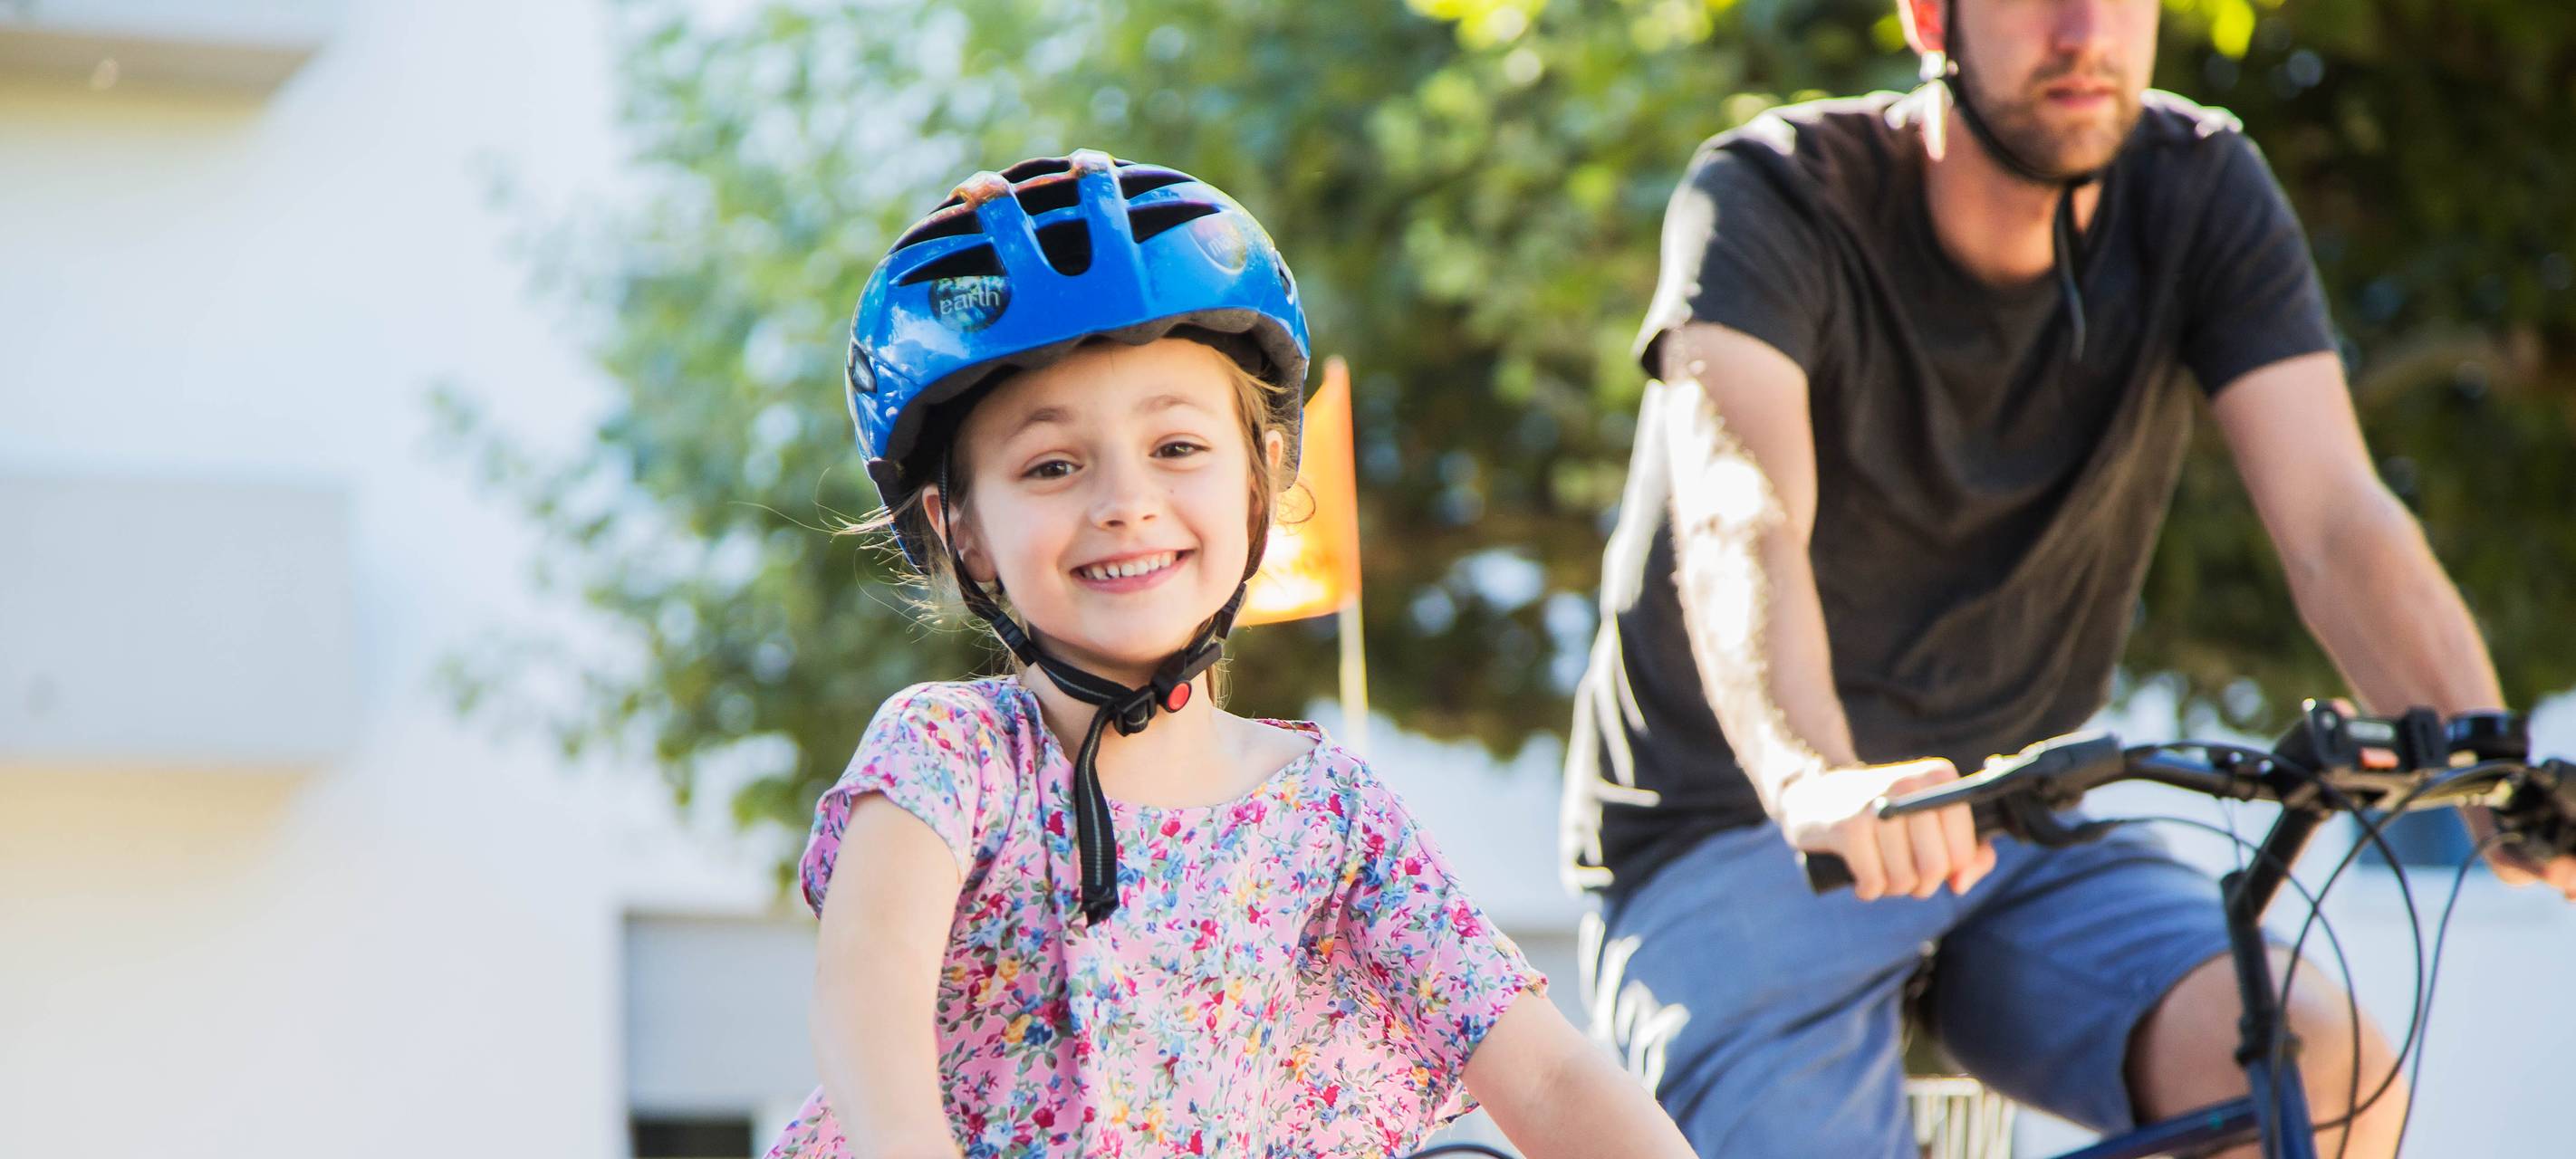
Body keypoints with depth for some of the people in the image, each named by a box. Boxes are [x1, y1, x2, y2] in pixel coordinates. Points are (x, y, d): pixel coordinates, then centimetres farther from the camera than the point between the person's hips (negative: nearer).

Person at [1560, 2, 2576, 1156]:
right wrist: (1812, 781, -55)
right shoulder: (1768, 202, -16)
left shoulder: (2204, 192, -5)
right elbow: (1738, 525, -34)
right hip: (1731, 834, -3)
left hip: (2020, 826, 3)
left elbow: (2337, 522, -16)